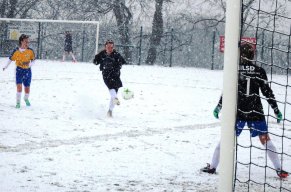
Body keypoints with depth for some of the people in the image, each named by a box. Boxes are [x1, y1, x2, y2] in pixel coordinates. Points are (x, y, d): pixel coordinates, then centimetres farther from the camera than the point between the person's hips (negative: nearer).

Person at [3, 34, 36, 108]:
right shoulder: (16, 51, -8)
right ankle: (18, 102, -2)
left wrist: (29, 64, -19)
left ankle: (26, 99, 40)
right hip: (19, 70, -2)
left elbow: (33, 60, 2)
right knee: (19, 86, -15)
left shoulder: (30, 51, -6)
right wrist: (6, 67, 12)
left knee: (27, 88, 9)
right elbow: (10, 59, 6)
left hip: (27, 70, 2)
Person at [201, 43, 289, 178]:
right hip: (255, 112, 1)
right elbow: (267, 92, -1)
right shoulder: (259, 71, -2)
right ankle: (279, 169, 6)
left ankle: (212, 166, 12)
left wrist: (219, 107, 3)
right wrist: (276, 110, 5)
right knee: (265, 138, 8)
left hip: (238, 111, -1)